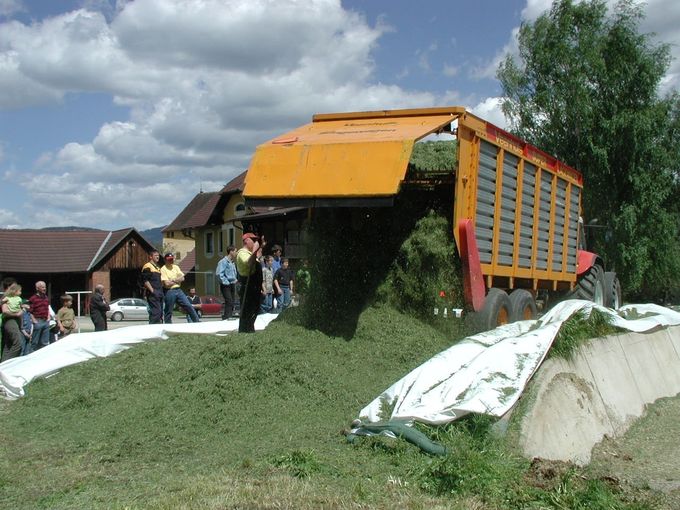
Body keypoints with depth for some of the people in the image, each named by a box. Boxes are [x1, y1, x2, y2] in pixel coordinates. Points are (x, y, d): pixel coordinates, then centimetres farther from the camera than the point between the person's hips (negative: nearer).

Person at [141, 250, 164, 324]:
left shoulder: (158, 267, 24)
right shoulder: (147, 266, -5)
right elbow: (145, 281, -13)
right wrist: (152, 290, -18)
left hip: (159, 293, 9)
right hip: (153, 293, -9)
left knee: (160, 312, 8)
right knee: (156, 311, -17)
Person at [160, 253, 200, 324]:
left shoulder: (176, 267, 13)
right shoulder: (163, 269, -7)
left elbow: (182, 278, 3)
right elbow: (166, 284, -16)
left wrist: (173, 280, -11)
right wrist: (177, 280, -1)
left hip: (178, 290, 6)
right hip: (169, 292, -6)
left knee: (189, 306, 2)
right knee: (168, 312, 1)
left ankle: (197, 322, 7)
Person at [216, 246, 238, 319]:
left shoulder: (232, 263, 18)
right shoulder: (223, 261, -11)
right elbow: (219, 273, -19)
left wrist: (235, 279, 16)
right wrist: (226, 282, -18)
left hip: (232, 285, 9)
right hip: (226, 286, -9)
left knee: (232, 303, 8)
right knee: (229, 302, -16)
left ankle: (229, 317, 13)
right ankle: (226, 319, -17)